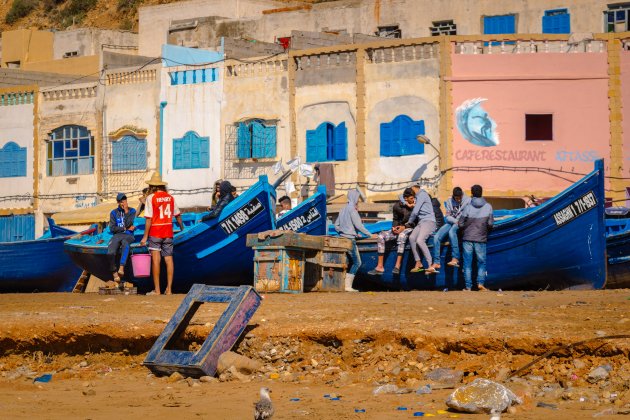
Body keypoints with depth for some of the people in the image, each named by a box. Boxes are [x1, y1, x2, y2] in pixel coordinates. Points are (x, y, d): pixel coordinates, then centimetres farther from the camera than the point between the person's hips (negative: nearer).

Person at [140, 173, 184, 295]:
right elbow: (177, 214, 17)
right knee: (169, 259, 6)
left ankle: (157, 290, -5)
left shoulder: (151, 198, -8)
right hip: (168, 233, 4)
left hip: (155, 233, -4)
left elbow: (149, 219, -12)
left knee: (156, 260, -4)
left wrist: (145, 236, -8)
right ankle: (169, 289, 8)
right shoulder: (170, 197, 6)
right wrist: (181, 226, 37)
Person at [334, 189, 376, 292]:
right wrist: (370, 235, -8)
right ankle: (348, 286, -9)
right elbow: (358, 225, -15)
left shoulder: (343, 210, 15)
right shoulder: (352, 209, -10)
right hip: (350, 239, -9)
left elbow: (336, 225, 19)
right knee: (357, 262, -4)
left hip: (342, 238, 9)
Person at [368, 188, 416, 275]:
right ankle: (380, 266, -21)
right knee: (381, 236, -19)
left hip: (409, 229, -4)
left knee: (401, 235, -39)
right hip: (399, 229, 4)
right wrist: (394, 227, -5)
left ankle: (397, 266, -43)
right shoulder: (397, 206, 5)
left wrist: (404, 227, -17)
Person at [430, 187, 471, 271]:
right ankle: (436, 263, -10)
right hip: (451, 222, 5)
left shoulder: (468, 200, -4)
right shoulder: (449, 201, 6)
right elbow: (448, 216, 5)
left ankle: (455, 259, -39)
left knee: (451, 231, -38)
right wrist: (456, 221, -14)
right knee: (436, 237, -17)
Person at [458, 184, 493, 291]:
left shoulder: (468, 207, -5)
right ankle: (480, 282, -5)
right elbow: (490, 224, -4)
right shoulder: (488, 207, -3)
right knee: (481, 262, 10)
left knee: (467, 263, 5)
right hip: (481, 239, 0)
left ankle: (468, 286, 3)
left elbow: (460, 224, -4)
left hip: (468, 238, 0)